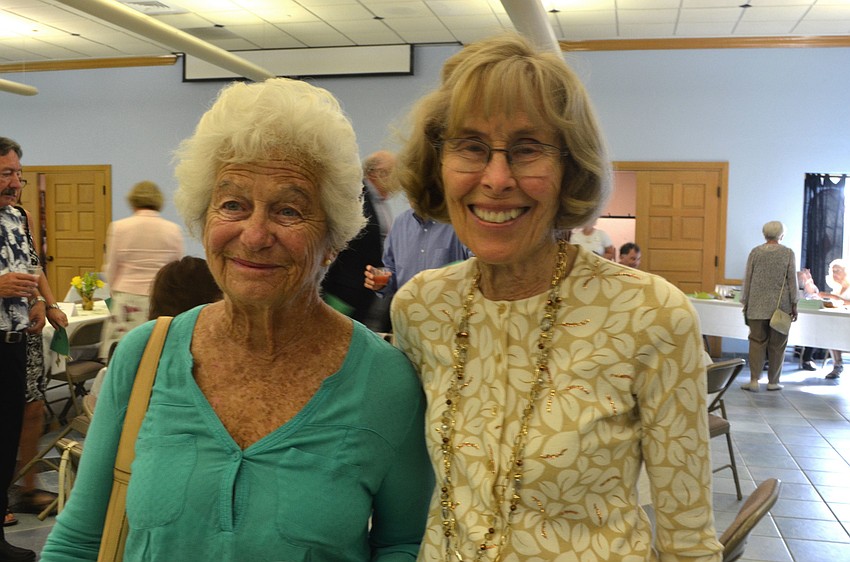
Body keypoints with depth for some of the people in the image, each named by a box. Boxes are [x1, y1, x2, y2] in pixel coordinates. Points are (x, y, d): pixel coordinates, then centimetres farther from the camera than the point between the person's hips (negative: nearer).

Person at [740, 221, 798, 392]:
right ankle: (773, 381, 13)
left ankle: (754, 380, -2)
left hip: (757, 306, 1)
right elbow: (792, 280, -1)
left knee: (757, 342, 4)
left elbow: (747, 280, 3)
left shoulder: (755, 252, 1)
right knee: (777, 344, 8)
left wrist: (745, 304, 11)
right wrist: (794, 305, 6)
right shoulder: (788, 253, -2)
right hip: (780, 306, -1)